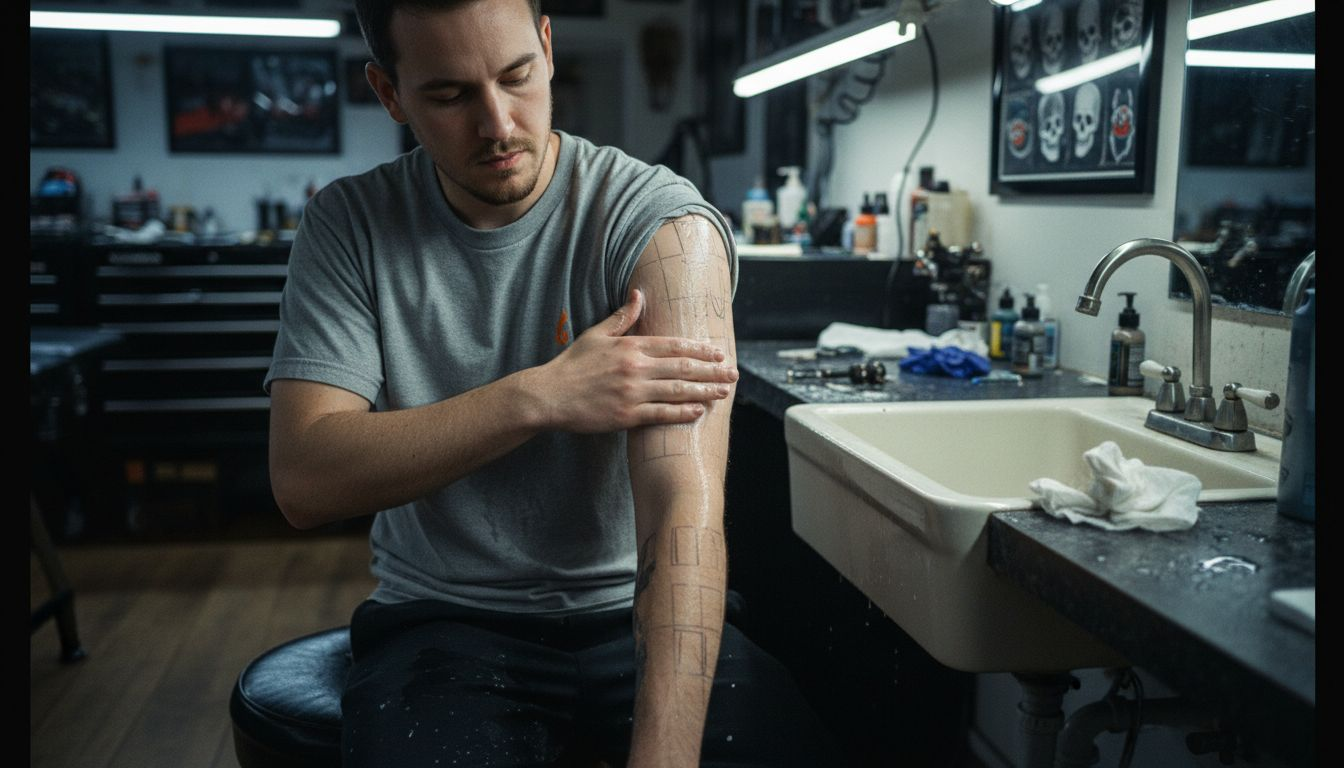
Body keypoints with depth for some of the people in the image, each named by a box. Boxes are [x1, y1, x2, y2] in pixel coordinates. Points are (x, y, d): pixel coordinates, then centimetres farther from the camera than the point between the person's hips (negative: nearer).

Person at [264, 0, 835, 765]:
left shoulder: (662, 224, -12)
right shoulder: (349, 226, -2)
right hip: (444, 622, 1)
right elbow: (304, 481, -13)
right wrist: (538, 396, -23)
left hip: (634, 614, 0)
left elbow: (684, 507, -23)